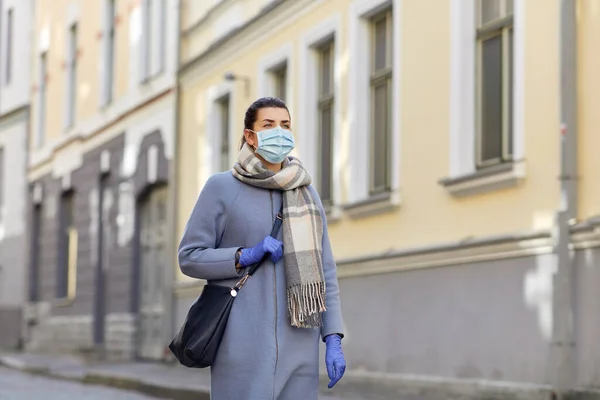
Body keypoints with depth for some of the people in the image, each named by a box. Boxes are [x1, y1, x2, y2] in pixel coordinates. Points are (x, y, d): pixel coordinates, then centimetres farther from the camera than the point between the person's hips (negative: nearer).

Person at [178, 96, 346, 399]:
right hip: (243, 341, -4)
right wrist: (247, 256, -14)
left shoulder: (306, 194, 12)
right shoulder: (221, 187, 1)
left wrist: (334, 339, 2)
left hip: (298, 344, 4)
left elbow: (323, 270, 11)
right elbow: (189, 257, 1)